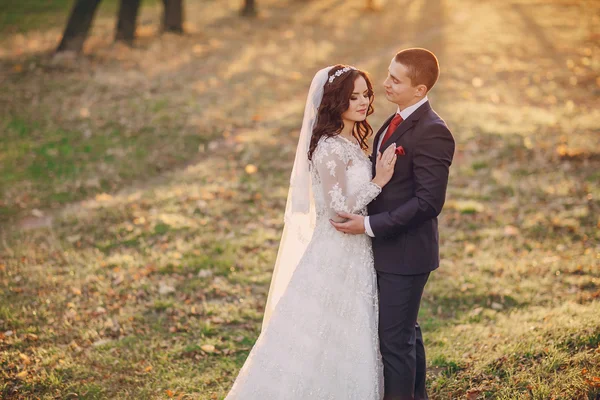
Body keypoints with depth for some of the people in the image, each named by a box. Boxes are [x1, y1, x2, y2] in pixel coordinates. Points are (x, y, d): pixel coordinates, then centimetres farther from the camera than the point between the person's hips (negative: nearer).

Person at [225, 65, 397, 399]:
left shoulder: (352, 140, 9)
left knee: (349, 340, 17)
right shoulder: (331, 148, -19)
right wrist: (379, 181, -18)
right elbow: (340, 209, -21)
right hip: (336, 257, -9)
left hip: (354, 254, 9)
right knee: (322, 338, -1)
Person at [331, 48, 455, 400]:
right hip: (390, 248, 9)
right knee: (406, 332, 22)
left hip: (405, 252, -9)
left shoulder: (432, 133, -20)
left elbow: (429, 202, -24)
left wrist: (371, 224, -22)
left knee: (395, 338, 0)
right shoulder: (397, 122, 9)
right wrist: (365, 218, 6)